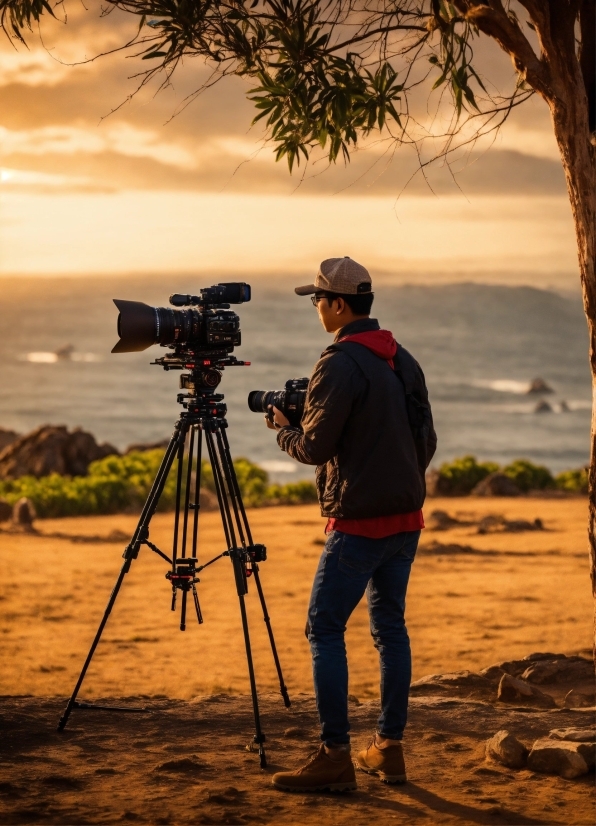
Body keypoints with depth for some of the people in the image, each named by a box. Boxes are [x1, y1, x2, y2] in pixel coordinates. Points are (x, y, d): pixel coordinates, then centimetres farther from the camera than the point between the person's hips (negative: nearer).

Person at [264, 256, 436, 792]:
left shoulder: (340, 364, -14)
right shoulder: (403, 360, 11)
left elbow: (314, 448, -12)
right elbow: (426, 441, 14)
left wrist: (282, 428, 7)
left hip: (358, 522, -8)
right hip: (406, 517, 8)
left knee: (325, 630, -4)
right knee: (390, 627, 14)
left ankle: (335, 756, -9)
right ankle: (389, 749, 16)